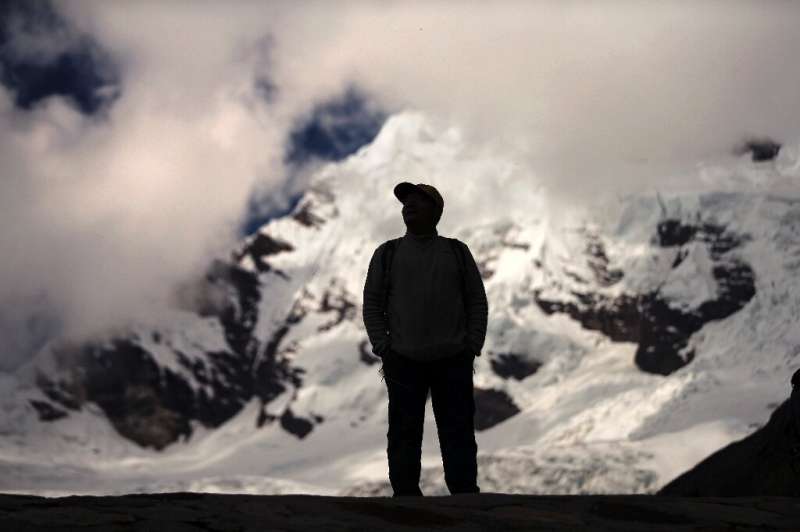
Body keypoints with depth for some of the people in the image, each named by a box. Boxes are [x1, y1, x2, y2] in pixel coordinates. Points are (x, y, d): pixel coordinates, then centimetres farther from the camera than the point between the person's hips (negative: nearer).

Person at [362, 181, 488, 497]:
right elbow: (373, 304, 7)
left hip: (453, 363, 0)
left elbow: (477, 302, 9)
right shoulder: (387, 254, 8)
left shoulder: (456, 252, 9)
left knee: (459, 435, -1)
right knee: (404, 436, -1)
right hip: (404, 363, 0)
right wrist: (384, 351, -4)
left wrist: (471, 349, -2)